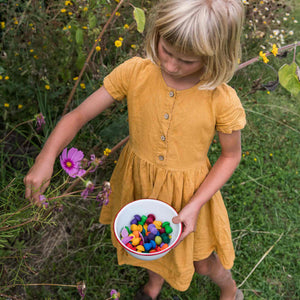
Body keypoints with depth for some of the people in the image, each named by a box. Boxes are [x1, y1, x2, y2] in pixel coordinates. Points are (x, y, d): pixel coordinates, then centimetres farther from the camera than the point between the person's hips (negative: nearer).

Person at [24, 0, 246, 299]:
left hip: (187, 191, -2)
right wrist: (46, 156, -32)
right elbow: (78, 115, -17)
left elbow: (231, 155, -10)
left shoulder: (222, 101, -26)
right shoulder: (135, 73, -21)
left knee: (201, 263, 20)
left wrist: (195, 205, -19)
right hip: (138, 183, 3)